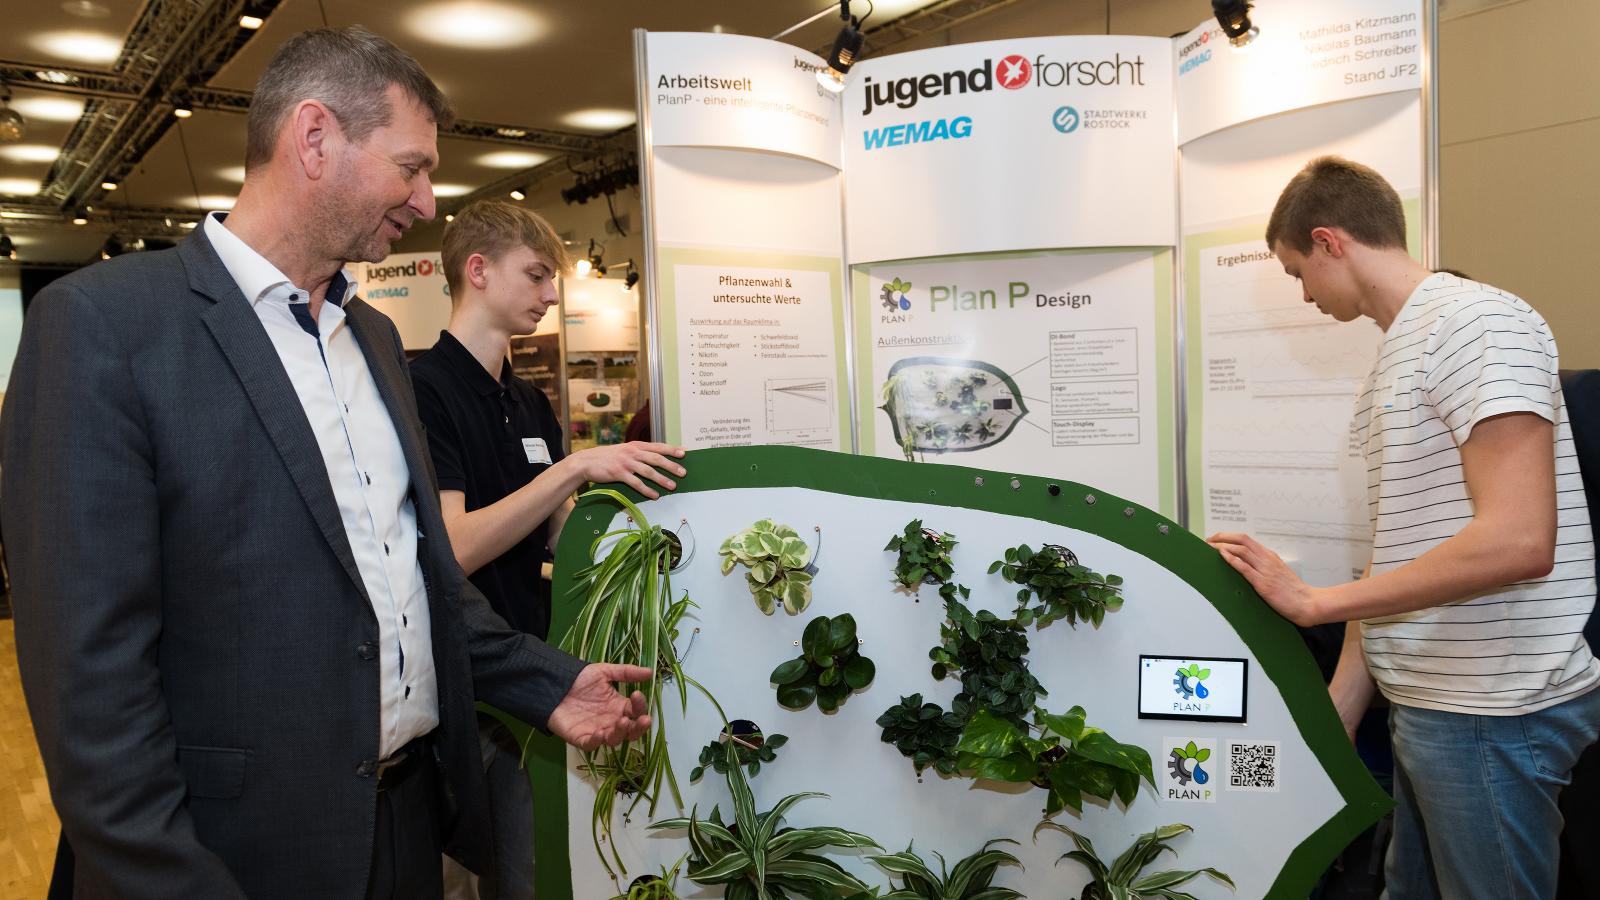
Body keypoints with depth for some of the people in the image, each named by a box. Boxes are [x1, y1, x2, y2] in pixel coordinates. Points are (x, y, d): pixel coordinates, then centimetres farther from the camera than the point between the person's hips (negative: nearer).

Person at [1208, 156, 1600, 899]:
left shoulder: (1475, 322, -13)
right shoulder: (1395, 357, 15)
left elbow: (1517, 540, -23)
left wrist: (1314, 601, -17)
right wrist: (1333, 723, 14)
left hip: (1494, 716, -8)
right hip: (1427, 704, 8)